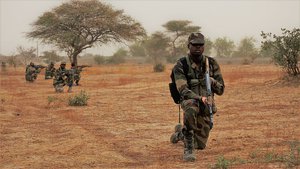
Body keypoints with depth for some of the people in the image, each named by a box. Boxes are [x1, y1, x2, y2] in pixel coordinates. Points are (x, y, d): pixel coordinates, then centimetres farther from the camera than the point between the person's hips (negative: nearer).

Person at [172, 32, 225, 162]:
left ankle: (181, 134, 46)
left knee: (200, 145, 9)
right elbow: (183, 90, -19)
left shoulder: (212, 64, 0)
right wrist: (199, 98, -36)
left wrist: (212, 82, -19)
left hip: (206, 106, 4)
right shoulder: (181, 65, -10)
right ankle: (188, 148, -30)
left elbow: (221, 90, 2)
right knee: (191, 108, -42)